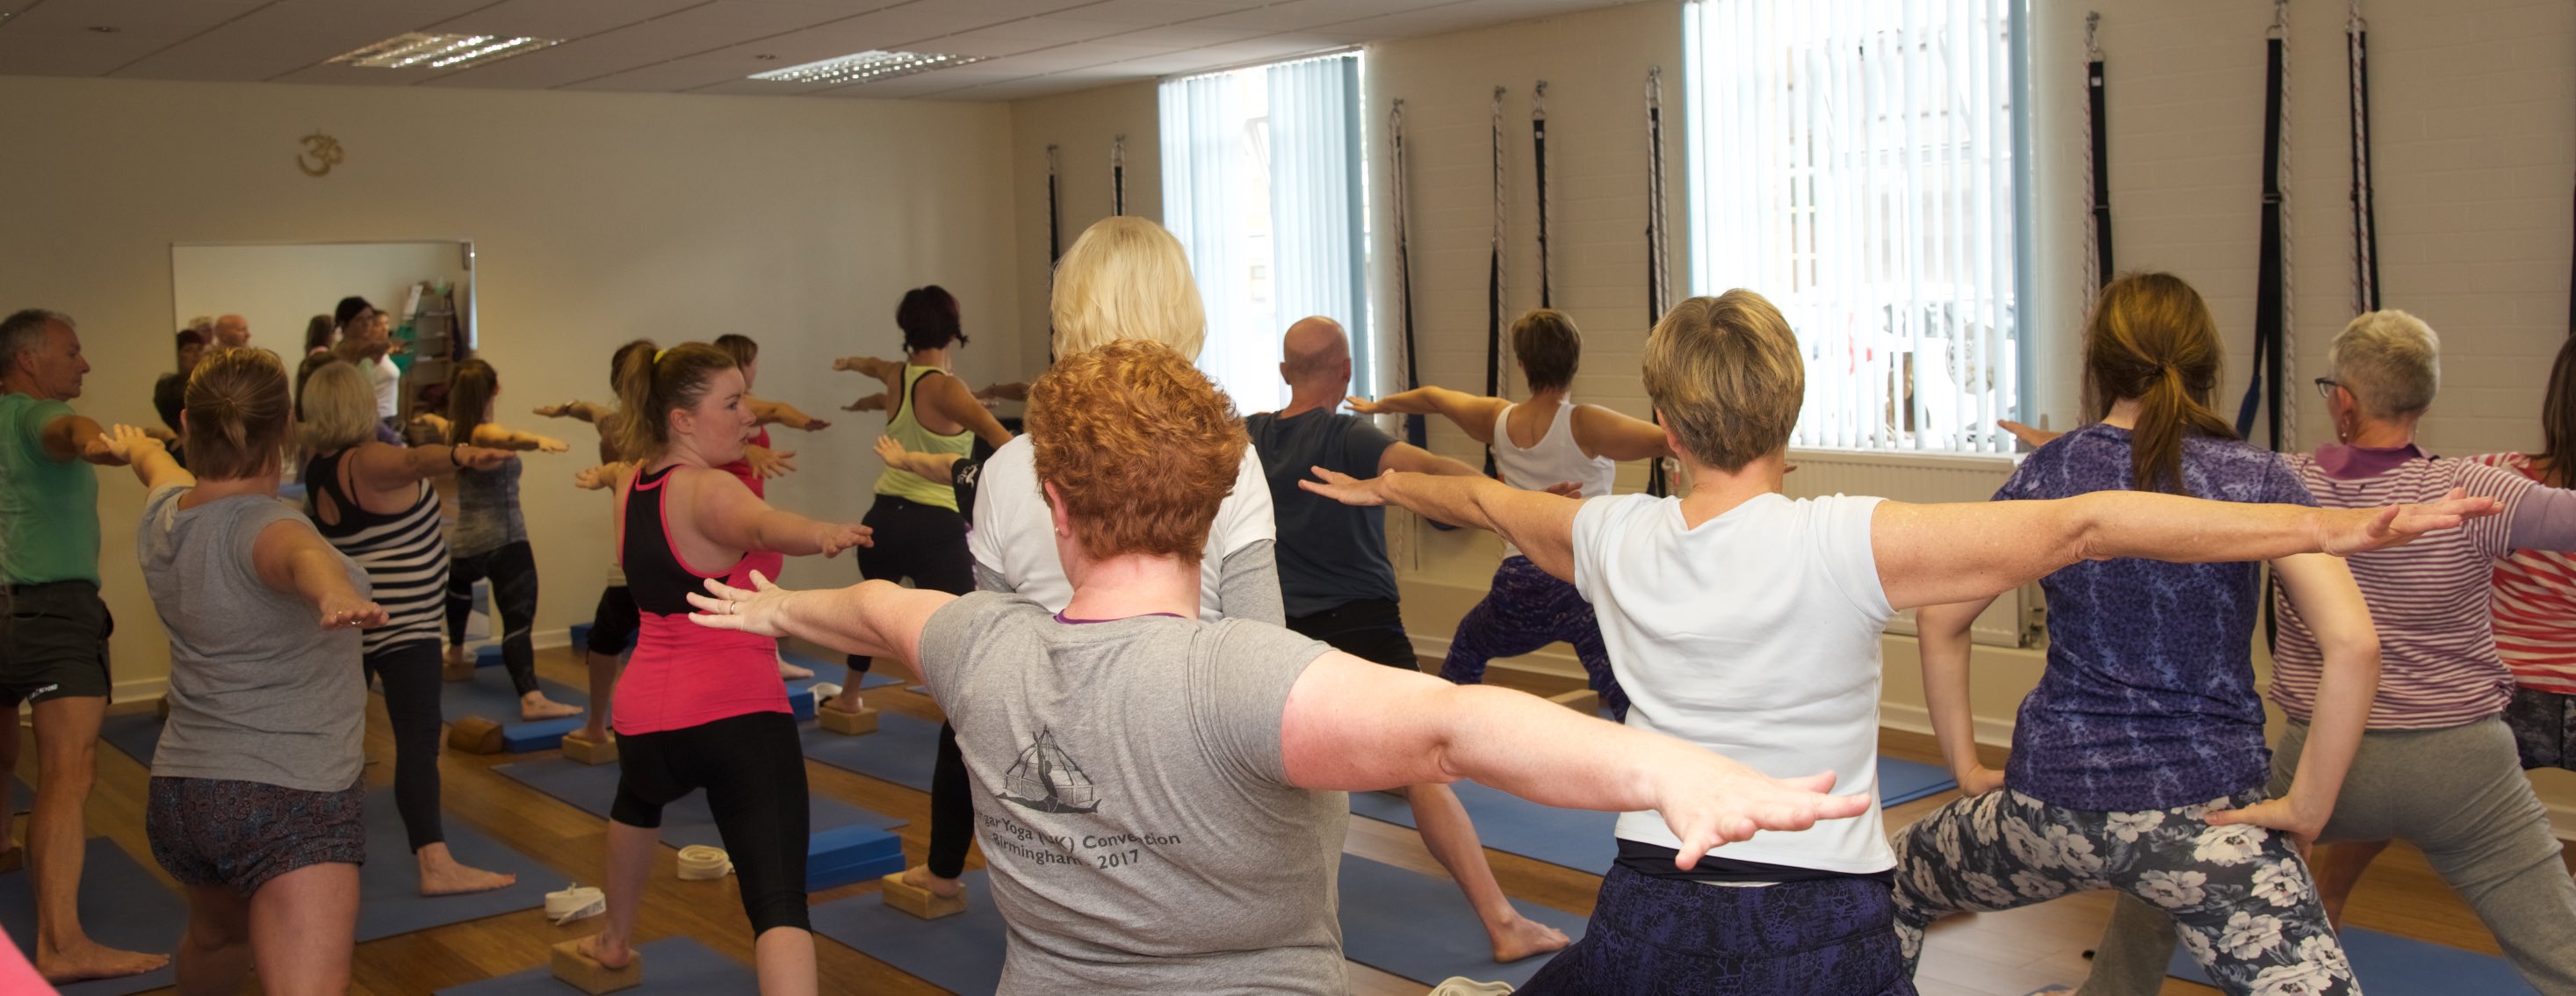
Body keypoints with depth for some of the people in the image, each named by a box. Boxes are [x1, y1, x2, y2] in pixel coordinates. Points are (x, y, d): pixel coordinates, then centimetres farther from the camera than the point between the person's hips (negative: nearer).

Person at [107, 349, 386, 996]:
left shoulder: (164, 516, 6)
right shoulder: (260, 526, -17)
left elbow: (160, 467, 32)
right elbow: (303, 554, -43)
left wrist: (136, 448, 56)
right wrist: (336, 593, -67)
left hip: (181, 793, 9)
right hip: (291, 800, -9)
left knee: (218, 933, 37)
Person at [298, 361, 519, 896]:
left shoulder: (318, 464, 7)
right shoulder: (368, 463, -19)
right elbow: (415, 460, -41)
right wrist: (461, 455, -62)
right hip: (399, 623, -9)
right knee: (419, 739, -14)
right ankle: (435, 863, -22)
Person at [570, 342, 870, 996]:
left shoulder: (632, 481, 11)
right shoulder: (707, 492, -13)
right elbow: (763, 526, -38)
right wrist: (822, 534, -57)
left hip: (646, 719, 9)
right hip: (739, 715, -8)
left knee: (641, 796, 43)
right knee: (778, 899, -17)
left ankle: (614, 941, 62)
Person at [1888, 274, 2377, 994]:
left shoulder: (2045, 475, 3)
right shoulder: (2255, 479, -4)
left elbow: (1939, 622, 6)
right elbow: (2354, 645, -15)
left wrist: (1967, 768, 12)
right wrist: (2308, 807, -8)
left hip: (2052, 807, 3)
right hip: (2205, 814, -2)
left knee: (1900, 883, 29)